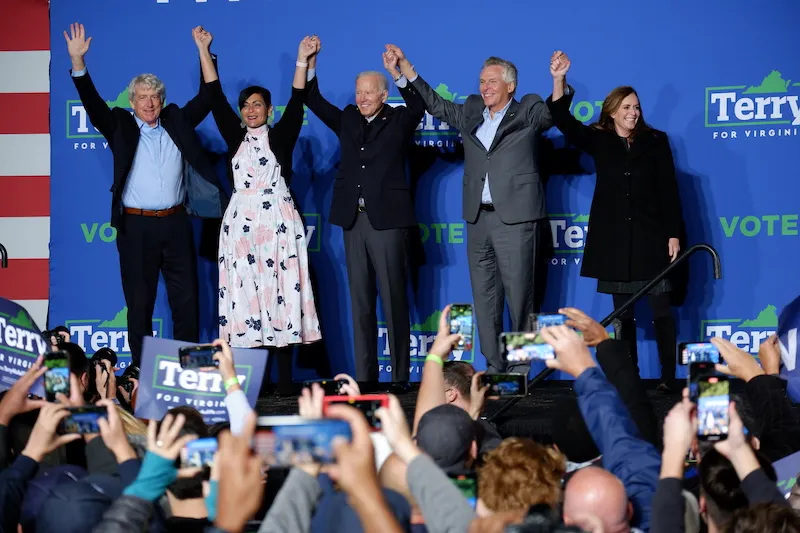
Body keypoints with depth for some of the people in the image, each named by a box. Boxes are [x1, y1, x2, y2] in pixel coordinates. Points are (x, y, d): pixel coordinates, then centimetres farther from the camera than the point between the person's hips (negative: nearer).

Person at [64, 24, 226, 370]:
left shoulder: (177, 121, 9)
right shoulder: (120, 126, 3)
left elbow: (207, 97, 8)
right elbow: (92, 102, -8)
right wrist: (78, 62, -21)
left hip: (176, 223, 2)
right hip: (136, 226, -2)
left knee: (186, 298, 7)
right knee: (139, 300, 3)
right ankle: (141, 367, 10)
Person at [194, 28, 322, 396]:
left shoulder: (281, 135, 8)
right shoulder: (235, 137, 13)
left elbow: (297, 102, -4)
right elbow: (215, 97, 9)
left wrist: (302, 61, -14)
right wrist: (204, 50, 5)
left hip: (279, 222, -2)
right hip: (241, 222, 2)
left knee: (280, 291, -5)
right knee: (245, 294, -2)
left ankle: (284, 380, -5)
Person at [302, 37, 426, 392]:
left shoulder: (399, 121, 4)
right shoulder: (348, 120, 14)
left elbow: (418, 107, -14)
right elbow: (314, 102, 14)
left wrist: (398, 74, -25)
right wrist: (309, 65, 2)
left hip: (388, 219, -4)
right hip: (353, 220, 5)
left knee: (393, 300, -3)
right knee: (360, 302, 6)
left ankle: (400, 377, 1)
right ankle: (364, 377, 9)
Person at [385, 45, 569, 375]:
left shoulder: (528, 114, 3)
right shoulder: (471, 113, 16)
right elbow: (434, 103, 24)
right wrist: (404, 64, 21)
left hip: (515, 218, -6)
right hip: (478, 218, 6)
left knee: (519, 295, -5)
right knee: (484, 297, 7)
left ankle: (520, 369, 1)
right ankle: (494, 368, 12)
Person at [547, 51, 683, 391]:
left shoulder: (655, 141, 3)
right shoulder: (598, 140, 5)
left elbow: (669, 190, 1)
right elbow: (563, 121, -7)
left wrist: (674, 234, -4)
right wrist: (559, 80, -20)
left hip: (651, 235, -1)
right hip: (614, 237, 2)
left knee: (660, 308, -2)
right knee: (622, 312, 6)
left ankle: (669, 377, 2)